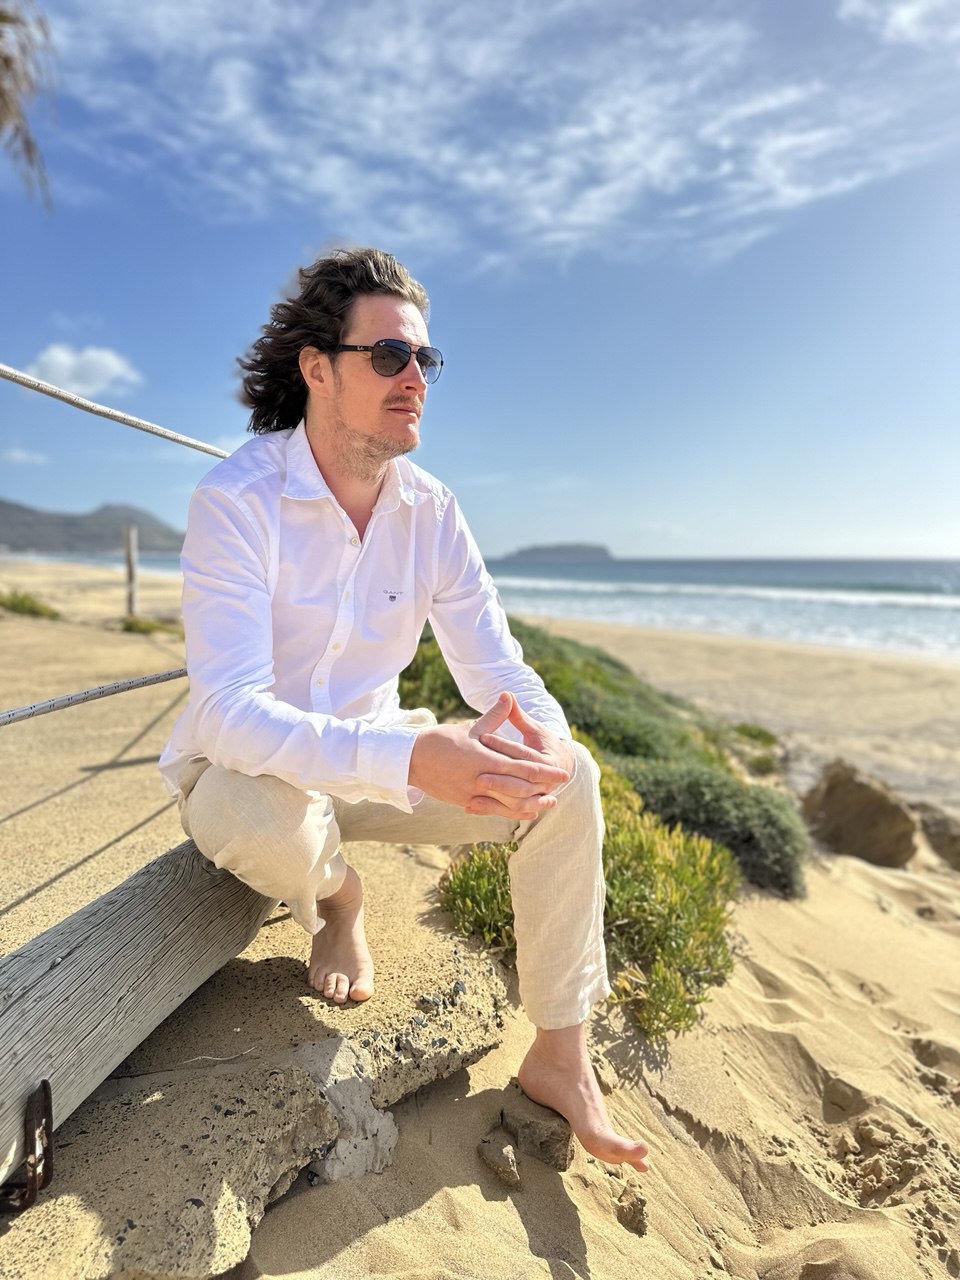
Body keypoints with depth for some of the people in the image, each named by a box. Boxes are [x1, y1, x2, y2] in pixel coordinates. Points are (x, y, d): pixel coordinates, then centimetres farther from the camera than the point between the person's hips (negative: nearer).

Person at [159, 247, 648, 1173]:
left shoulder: (431, 512, -6)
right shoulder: (237, 500, -22)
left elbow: (499, 670, -8)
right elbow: (230, 712, -32)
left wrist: (541, 737, -32)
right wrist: (413, 760, -46)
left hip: (378, 756, 4)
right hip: (247, 772, -3)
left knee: (570, 778, -15)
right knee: (267, 820, -39)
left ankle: (559, 1056, 1)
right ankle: (336, 899, 1)